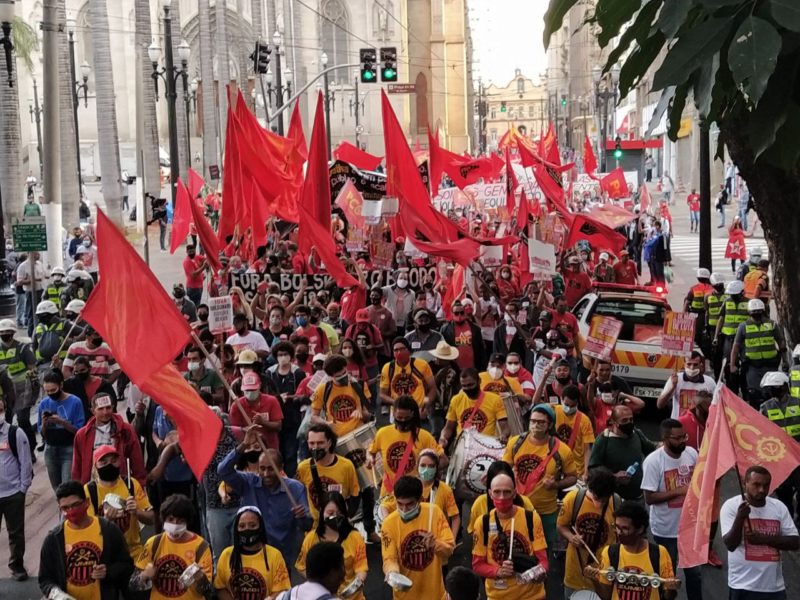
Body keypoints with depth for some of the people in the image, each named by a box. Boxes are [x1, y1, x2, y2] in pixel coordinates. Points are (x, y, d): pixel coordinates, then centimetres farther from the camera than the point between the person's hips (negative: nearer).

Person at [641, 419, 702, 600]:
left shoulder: (692, 454, -6)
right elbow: (649, 498, -21)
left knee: (694, 572, 20)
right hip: (666, 530, -5)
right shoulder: (653, 461, -21)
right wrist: (679, 491, -26)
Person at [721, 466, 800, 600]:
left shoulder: (779, 507, 5)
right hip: (743, 586, -4)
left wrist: (764, 539, -12)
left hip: (775, 587, 4)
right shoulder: (731, 506, -7)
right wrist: (740, 517, -30)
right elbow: (730, 545, -14)